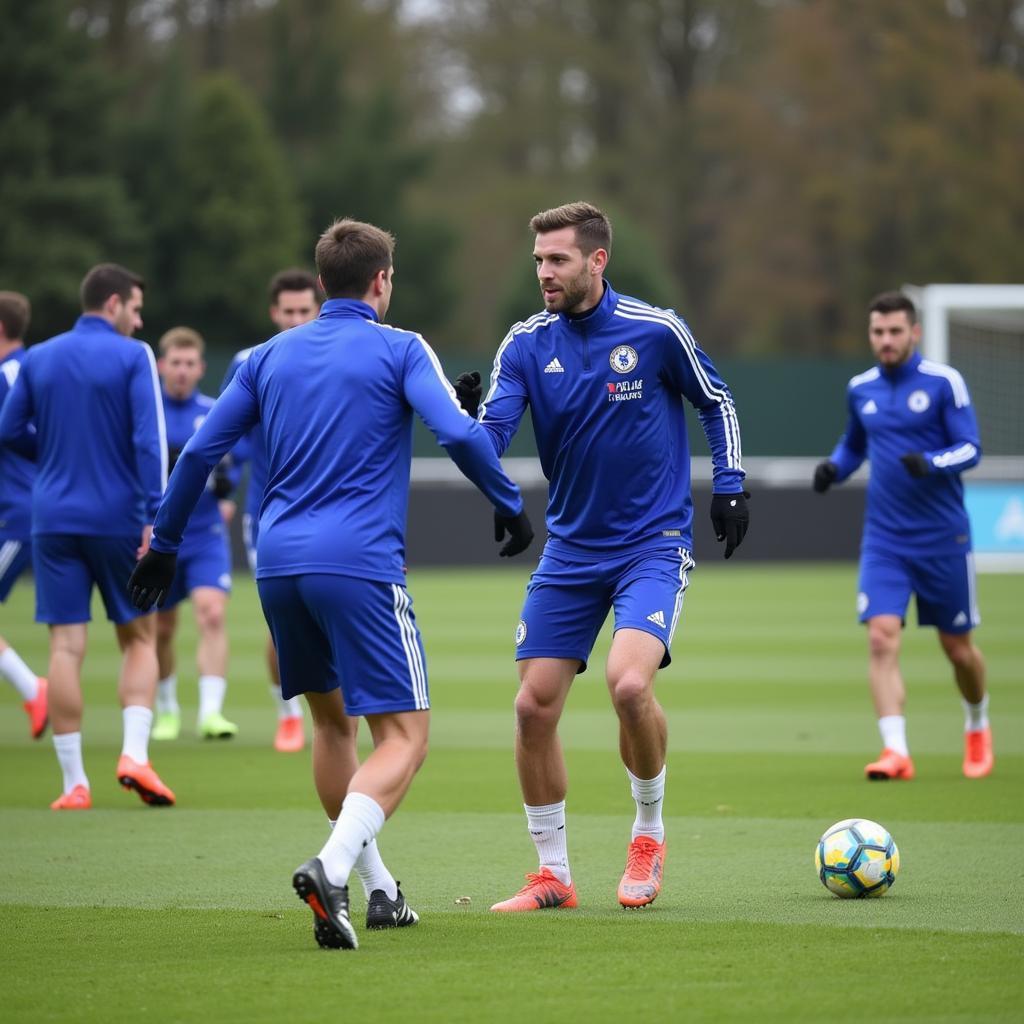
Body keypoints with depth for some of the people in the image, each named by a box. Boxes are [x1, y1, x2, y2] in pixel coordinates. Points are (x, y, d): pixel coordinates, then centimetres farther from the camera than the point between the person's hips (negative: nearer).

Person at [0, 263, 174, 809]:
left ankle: (74, 783, -2)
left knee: (66, 646, 1)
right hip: (118, 518, -3)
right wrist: (155, 518, -14)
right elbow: (150, 441, -13)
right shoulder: (133, 357, -4)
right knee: (139, 639, 11)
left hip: (53, 519, 3)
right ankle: (134, 753, -6)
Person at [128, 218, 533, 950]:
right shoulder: (398, 349, 1)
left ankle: (378, 889, 25)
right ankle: (333, 868, -27)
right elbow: (458, 432, -13)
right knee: (404, 738, -4)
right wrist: (510, 503, 1)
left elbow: (200, 452, 13)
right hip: (360, 565, -6)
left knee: (331, 720, 22)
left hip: (279, 562, 6)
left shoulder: (270, 356, 15)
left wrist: (164, 545, 22)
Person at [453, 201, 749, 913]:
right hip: (570, 551, 4)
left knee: (629, 682, -25)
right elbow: (489, 441, -11)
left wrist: (731, 487, 3)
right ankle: (553, 874, 13)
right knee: (535, 707, -2)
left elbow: (716, 402, 8)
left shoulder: (656, 331, -9)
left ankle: (649, 832, 1)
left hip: (653, 544, -4)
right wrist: (470, 416, -32)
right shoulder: (526, 344, -2)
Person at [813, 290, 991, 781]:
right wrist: (834, 467, 2)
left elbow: (970, 449, -10)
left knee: (958, 648, 8)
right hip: (884, 539, 3)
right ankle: (895, 750, -18)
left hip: (943, 537, -3)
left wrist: (930, 463, -29)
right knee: (881, 637, -16)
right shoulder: (860, 389, 6)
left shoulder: (943, 382, -8)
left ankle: (977, 726, 37)